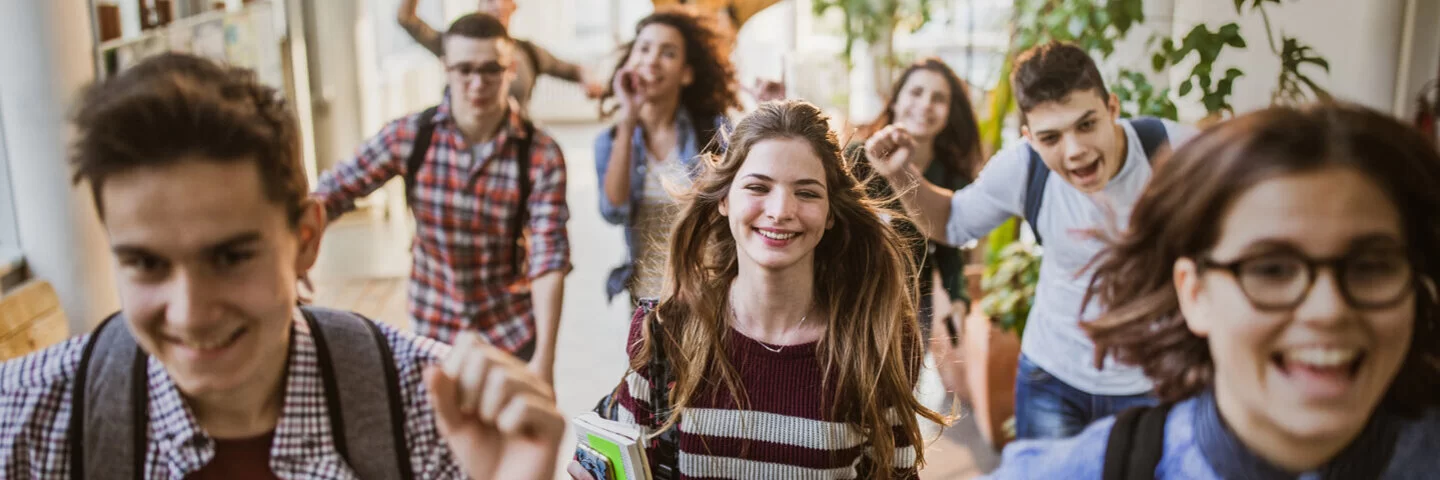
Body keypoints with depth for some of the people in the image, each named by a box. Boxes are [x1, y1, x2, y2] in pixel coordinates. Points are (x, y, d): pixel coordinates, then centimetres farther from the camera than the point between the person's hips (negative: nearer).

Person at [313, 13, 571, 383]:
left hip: (514, 334, -1)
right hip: (434, 331, 1)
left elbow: (549, 259, -19)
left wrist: (544, 358, -27)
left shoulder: (541, 155, -15)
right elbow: (333, 192, -6)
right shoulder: (410, 136, -10)